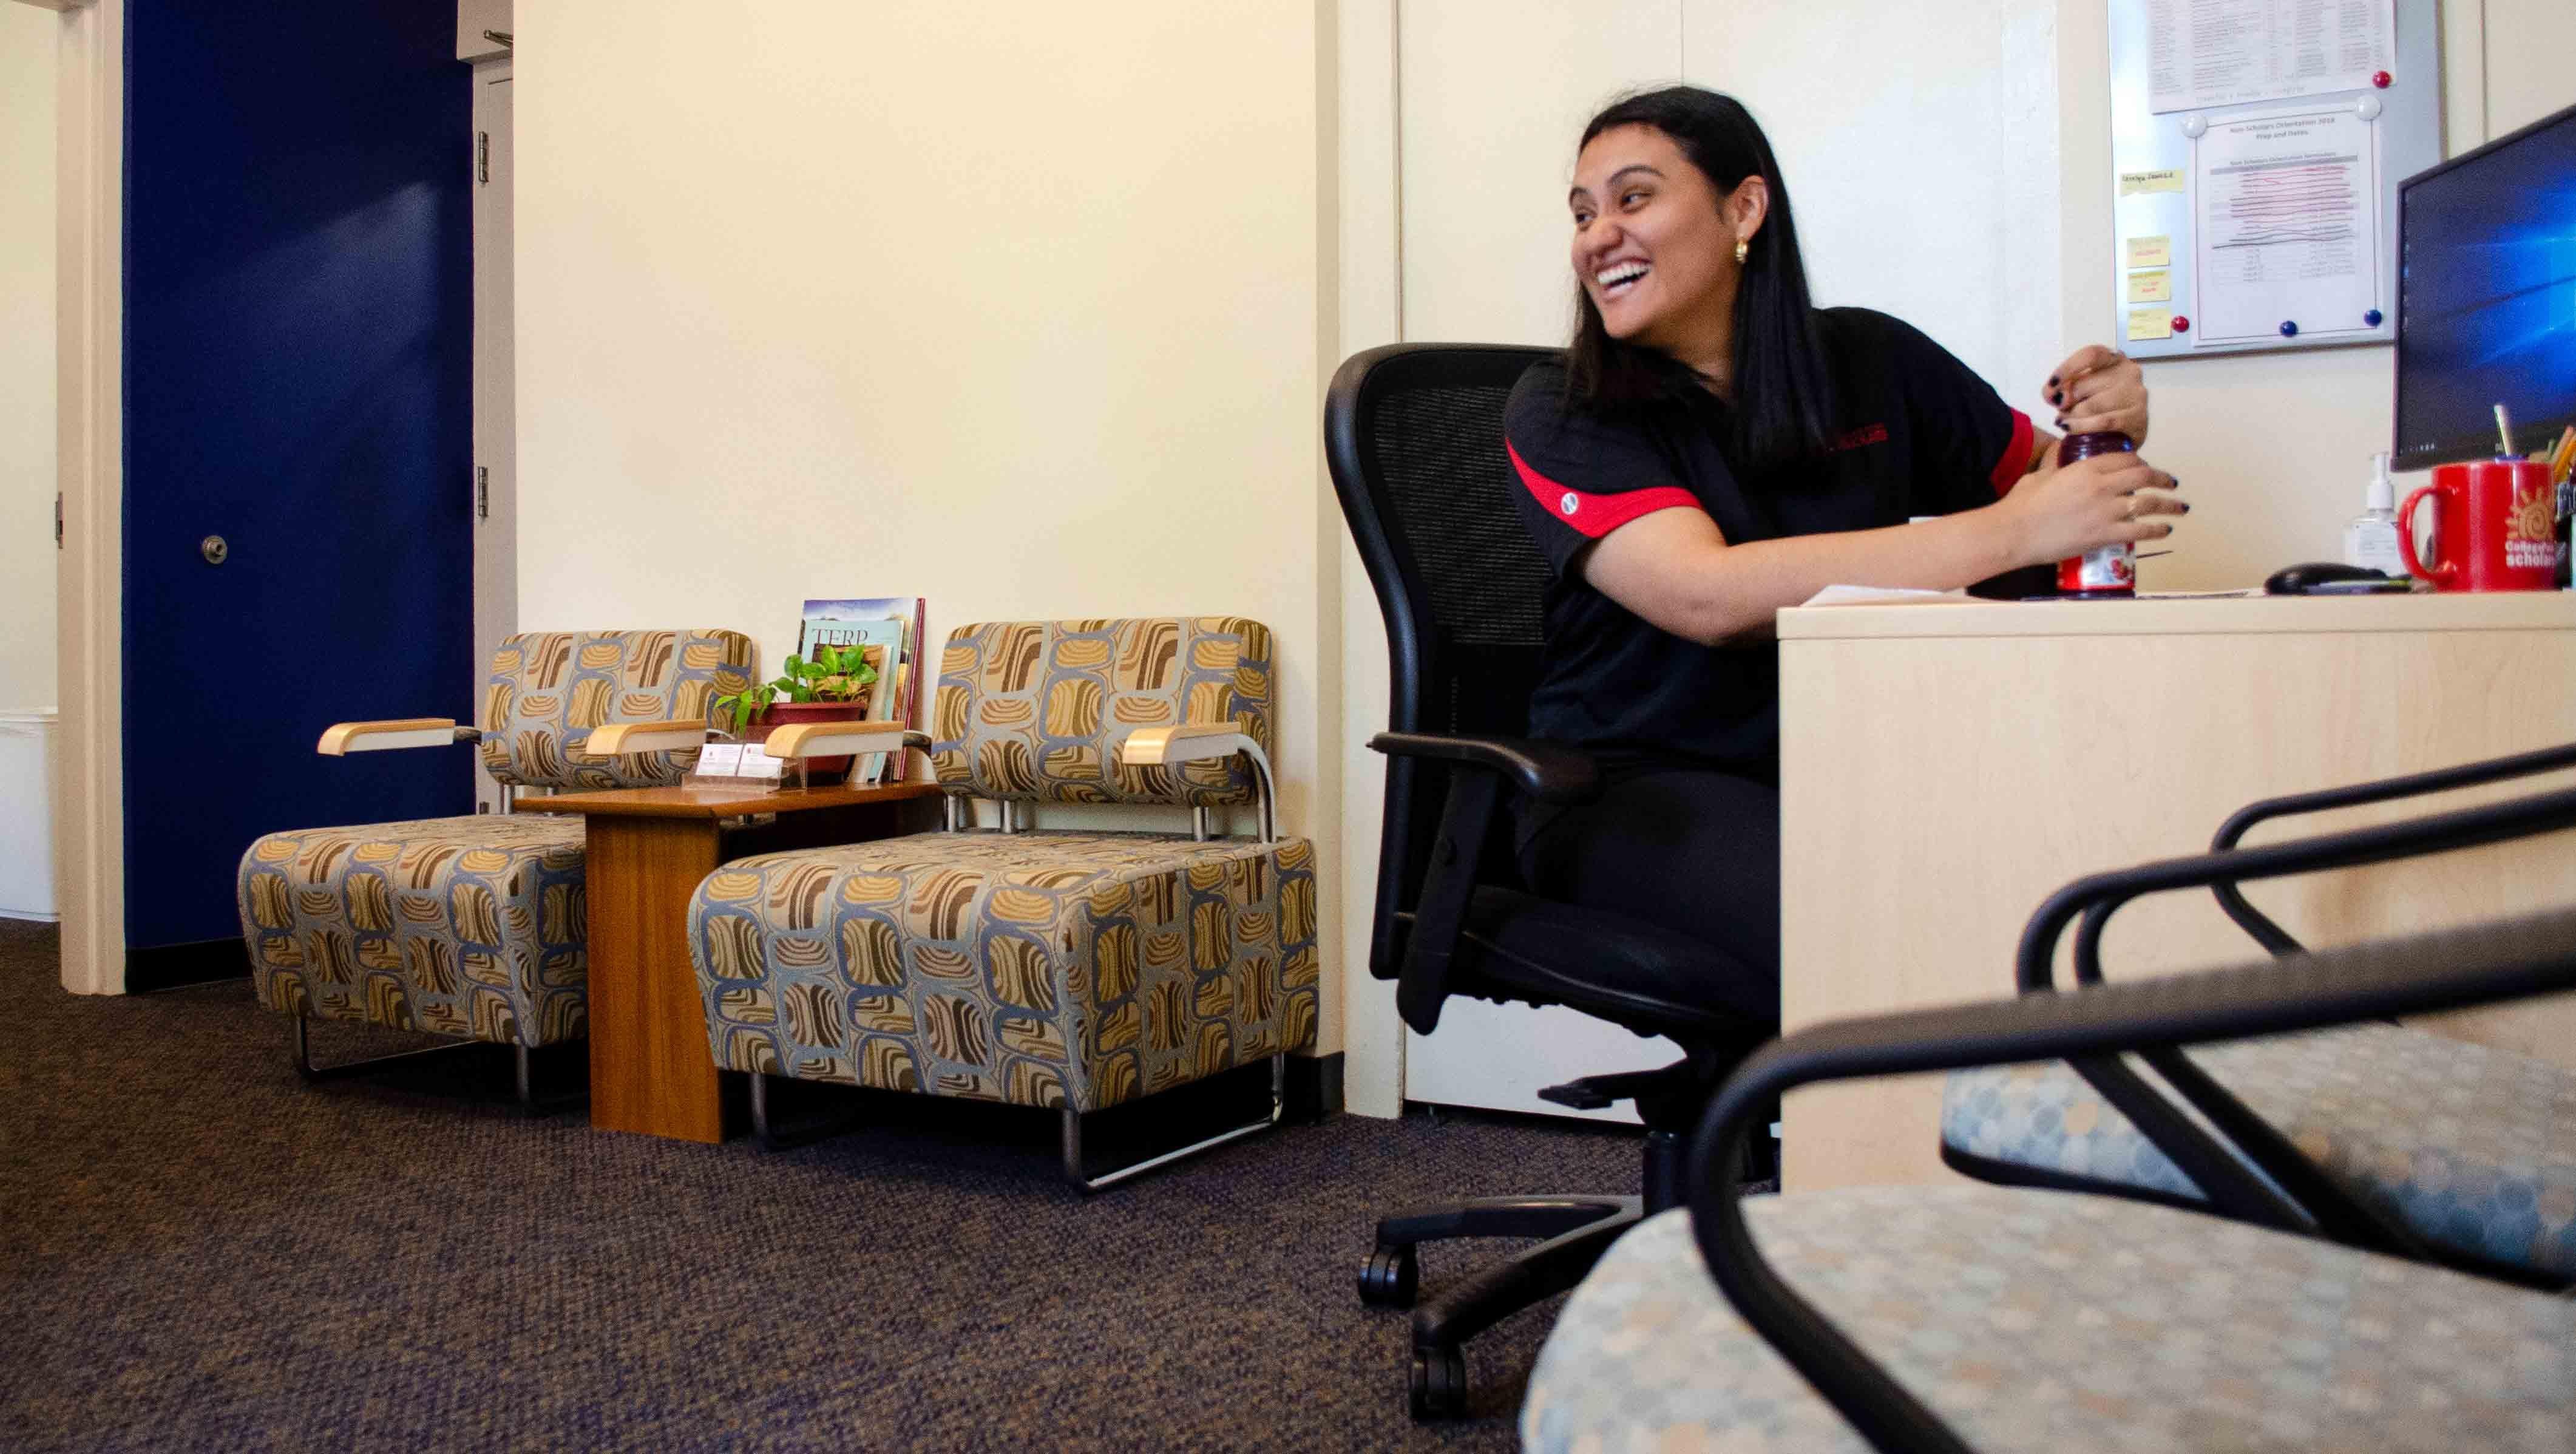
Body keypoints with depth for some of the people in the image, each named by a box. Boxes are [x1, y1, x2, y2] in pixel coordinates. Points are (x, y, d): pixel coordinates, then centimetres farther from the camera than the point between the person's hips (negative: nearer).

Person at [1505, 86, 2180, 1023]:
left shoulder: (1871, 362, 8)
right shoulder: (1561, 413, -4)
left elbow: (2039, 476, 23)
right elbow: (1707, 594, -21)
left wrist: (2107, 436, -3)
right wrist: (2009, 533, -23)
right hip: (1639, 787, -4)